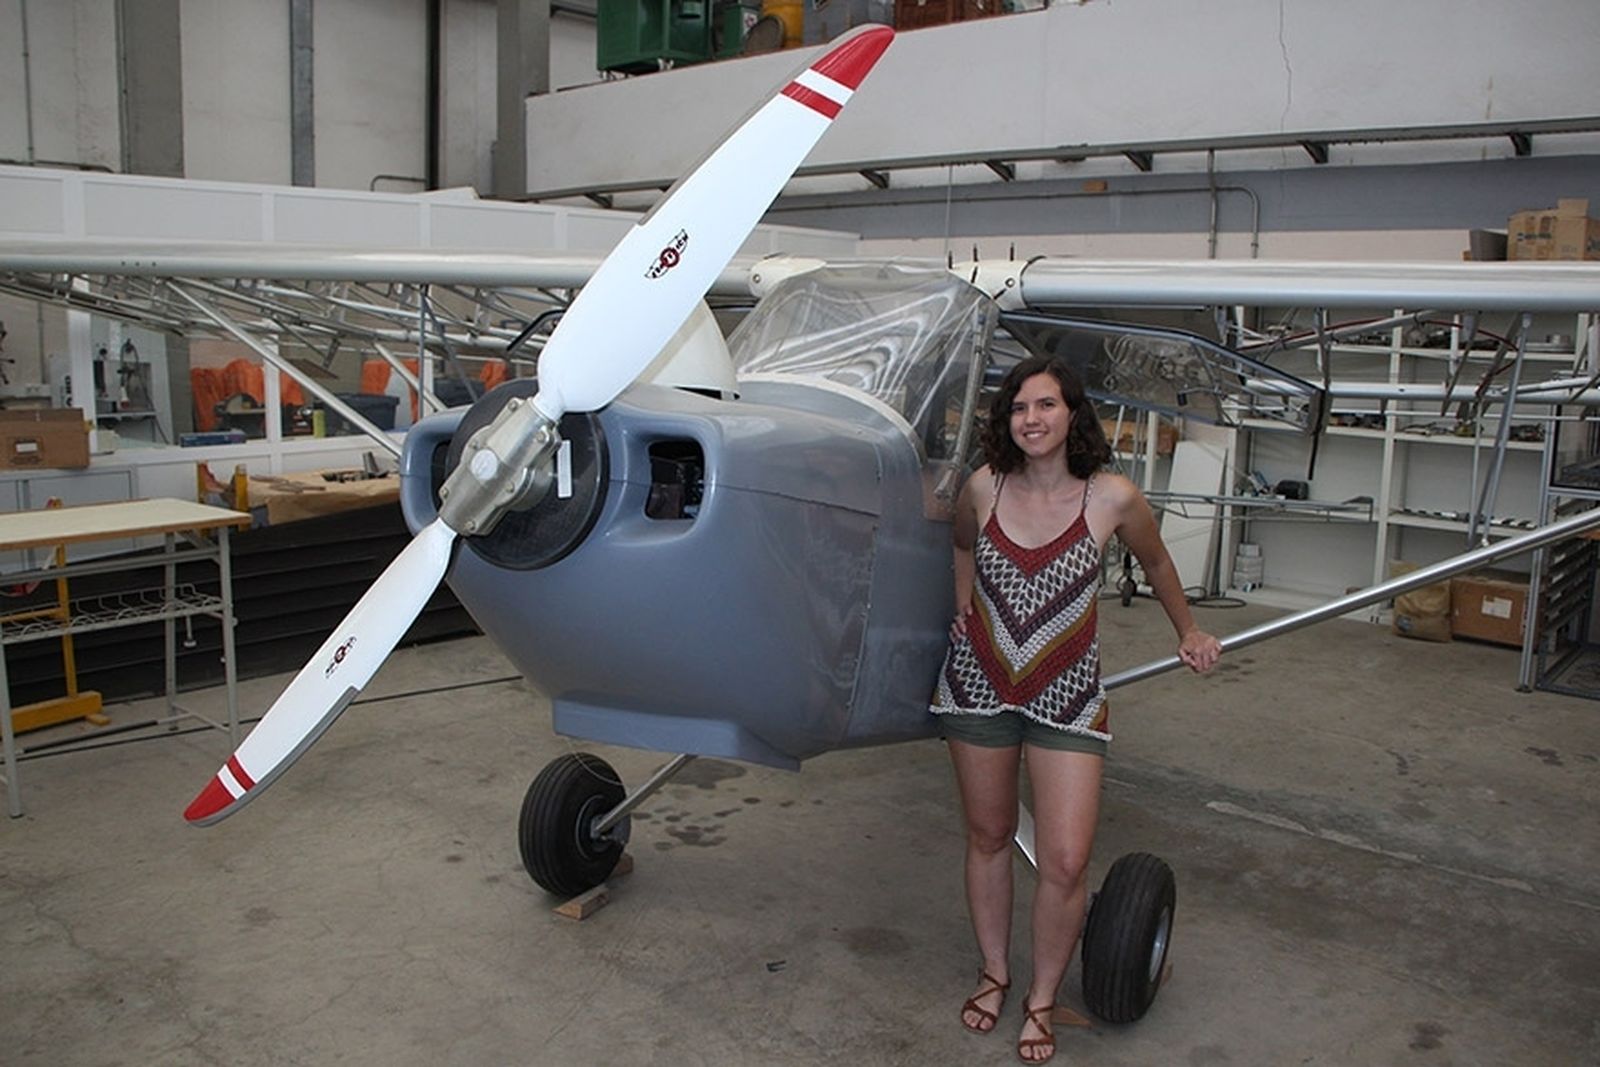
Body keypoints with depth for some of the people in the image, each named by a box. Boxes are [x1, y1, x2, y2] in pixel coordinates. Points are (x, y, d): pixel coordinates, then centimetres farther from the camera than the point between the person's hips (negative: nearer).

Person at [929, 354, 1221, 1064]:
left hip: (1066, 696, -2)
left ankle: (1042, 999, 19)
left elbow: (1155, 563, 8)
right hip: (977, 684, 2)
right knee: (987, 838, 15)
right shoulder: (984, 489, -8)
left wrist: (1189, 633, 19)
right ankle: (994, 974, 37)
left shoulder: (1112, 498, -14)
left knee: (1065, 863, -6)